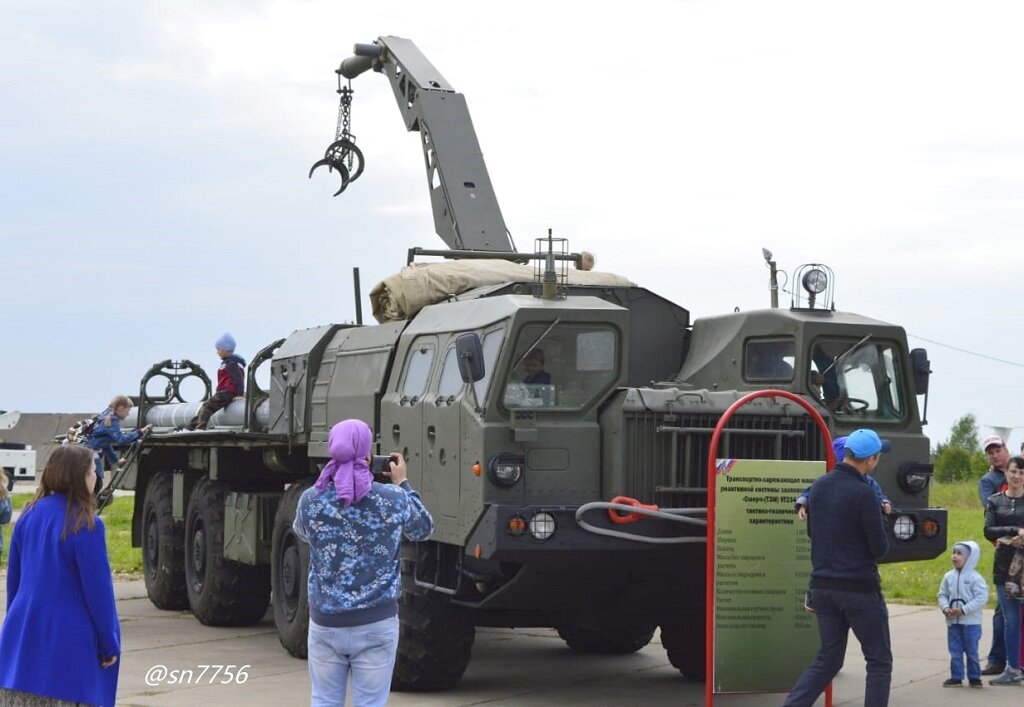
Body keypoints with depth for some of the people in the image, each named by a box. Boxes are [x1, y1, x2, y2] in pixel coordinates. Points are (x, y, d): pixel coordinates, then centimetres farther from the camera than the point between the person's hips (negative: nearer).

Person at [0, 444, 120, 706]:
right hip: (69, 643, -6)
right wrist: (110, 644, -3)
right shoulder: (85, 525, -14)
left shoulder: (29, 515, 5)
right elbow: (98, 588, -12)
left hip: (25, 635, 6)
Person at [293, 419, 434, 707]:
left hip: (326, 622, 1)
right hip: (376, 623, -1)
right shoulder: (394, 499, -10)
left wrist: (333, 479, 18)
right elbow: (424, 529, 10)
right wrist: (403, 483, 18)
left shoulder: (310, 500, -6)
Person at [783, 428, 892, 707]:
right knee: (879, 662, 8)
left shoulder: (819, 486, 6)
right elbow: (880, 547, -13)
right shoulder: (863, 494, -17)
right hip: (859, 587, -7)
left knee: (827, 660, 13)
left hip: (823, 586, 7)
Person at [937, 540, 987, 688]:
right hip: (953, 621, 5)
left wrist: (964, 610, -22)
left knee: (971, 651, 5)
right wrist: (945, 607, -12)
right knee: (955, 651, 8)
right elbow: (942, 594, 8)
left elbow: (981, 598, -17)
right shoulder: (949, 576, 4)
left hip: (971, 622, -4)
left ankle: (974, 677, 16)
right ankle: (956, 677, 15)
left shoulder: (975, 578, -11)